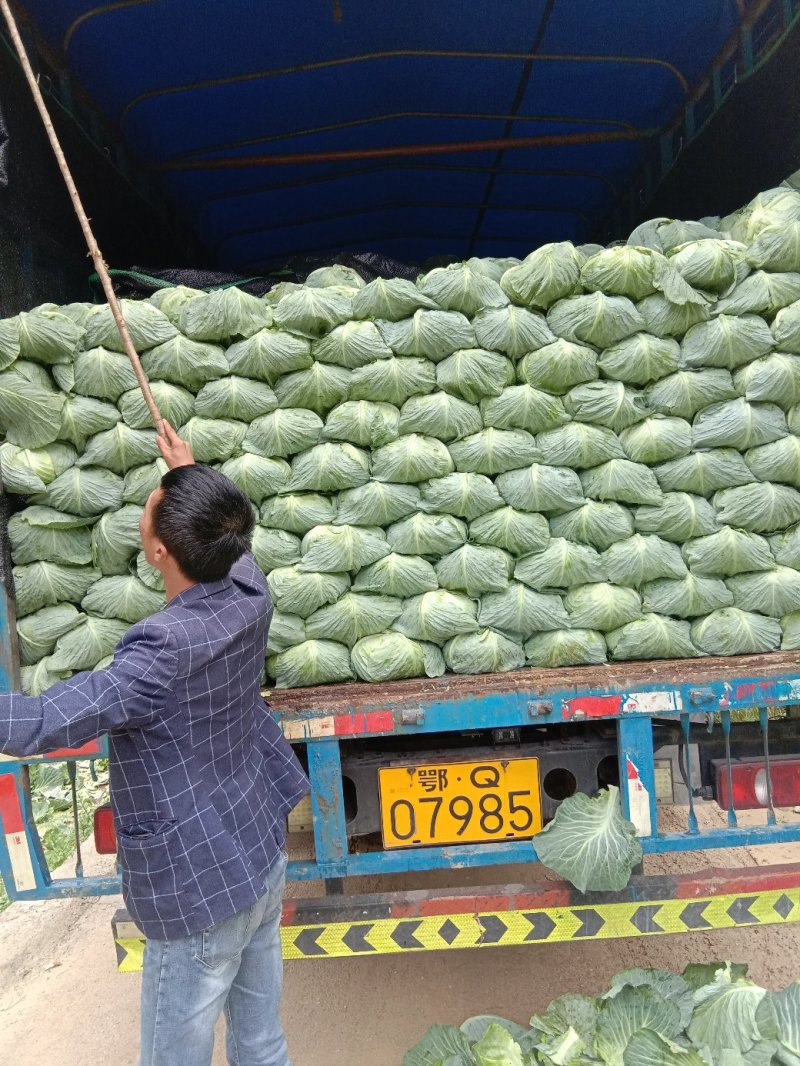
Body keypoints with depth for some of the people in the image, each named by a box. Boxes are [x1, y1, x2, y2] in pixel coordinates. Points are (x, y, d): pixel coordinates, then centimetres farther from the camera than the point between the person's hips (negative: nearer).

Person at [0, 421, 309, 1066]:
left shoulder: (164, 652, -29)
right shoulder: (250, 596, -9)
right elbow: (227, 544, 13)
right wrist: (190, 474, 25)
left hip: (198, 895, -6)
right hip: (263, 861, 7)